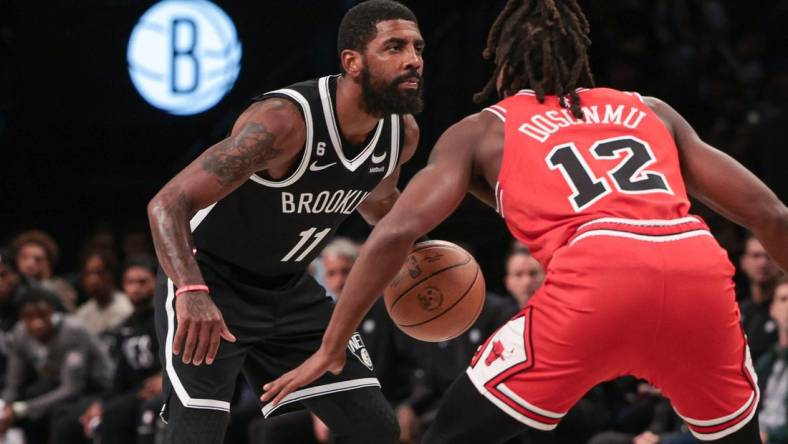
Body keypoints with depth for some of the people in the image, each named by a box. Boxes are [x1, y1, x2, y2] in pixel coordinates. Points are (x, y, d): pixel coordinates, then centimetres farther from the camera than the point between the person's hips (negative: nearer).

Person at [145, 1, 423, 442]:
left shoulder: (402, 133, -8)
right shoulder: (284, 121, -32)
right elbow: (168, 204, -36)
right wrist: (192, 292, -51)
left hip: (290, 290, 7)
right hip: (209, 283, -7)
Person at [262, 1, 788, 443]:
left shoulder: (483, 130, 24)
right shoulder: (653, 112, 31)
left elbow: (396, 232, 13)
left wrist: (331, 347, 19)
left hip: (596, 282, -3)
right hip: (699, 268, 3)